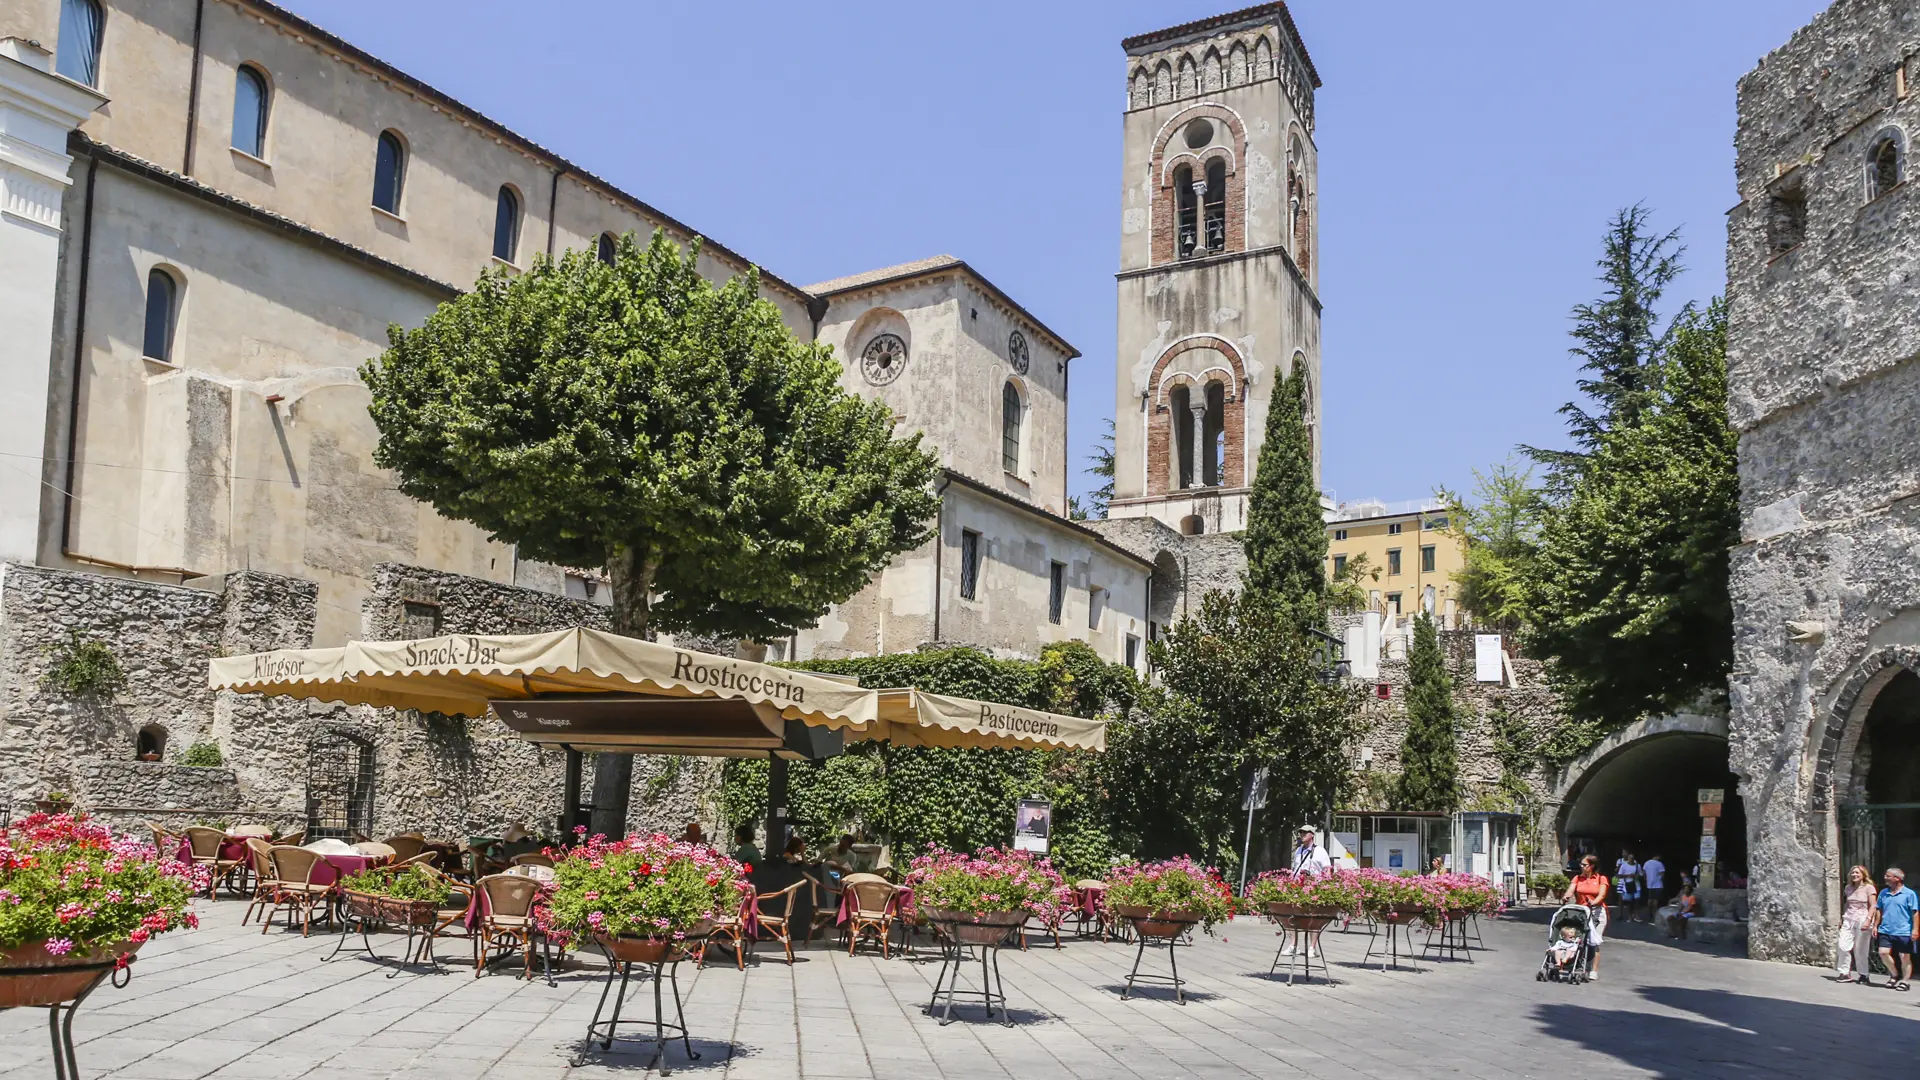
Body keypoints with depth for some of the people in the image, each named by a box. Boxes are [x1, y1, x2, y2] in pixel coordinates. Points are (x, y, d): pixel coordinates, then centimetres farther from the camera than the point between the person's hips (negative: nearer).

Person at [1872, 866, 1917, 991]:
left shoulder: (1909, 894, -5)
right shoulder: (1883, 893, 11)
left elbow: (1915, 913, -7)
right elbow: (1879, 910, 17)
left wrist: (1915, 929, -13)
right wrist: (1875, 926, 11)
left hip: (1903, 932, -4)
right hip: (1885, 931, 4)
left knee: (1905, 957, 2)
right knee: (1883, 953, -8)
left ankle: (1904, 981, 15)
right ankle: (1895, 975, 14)